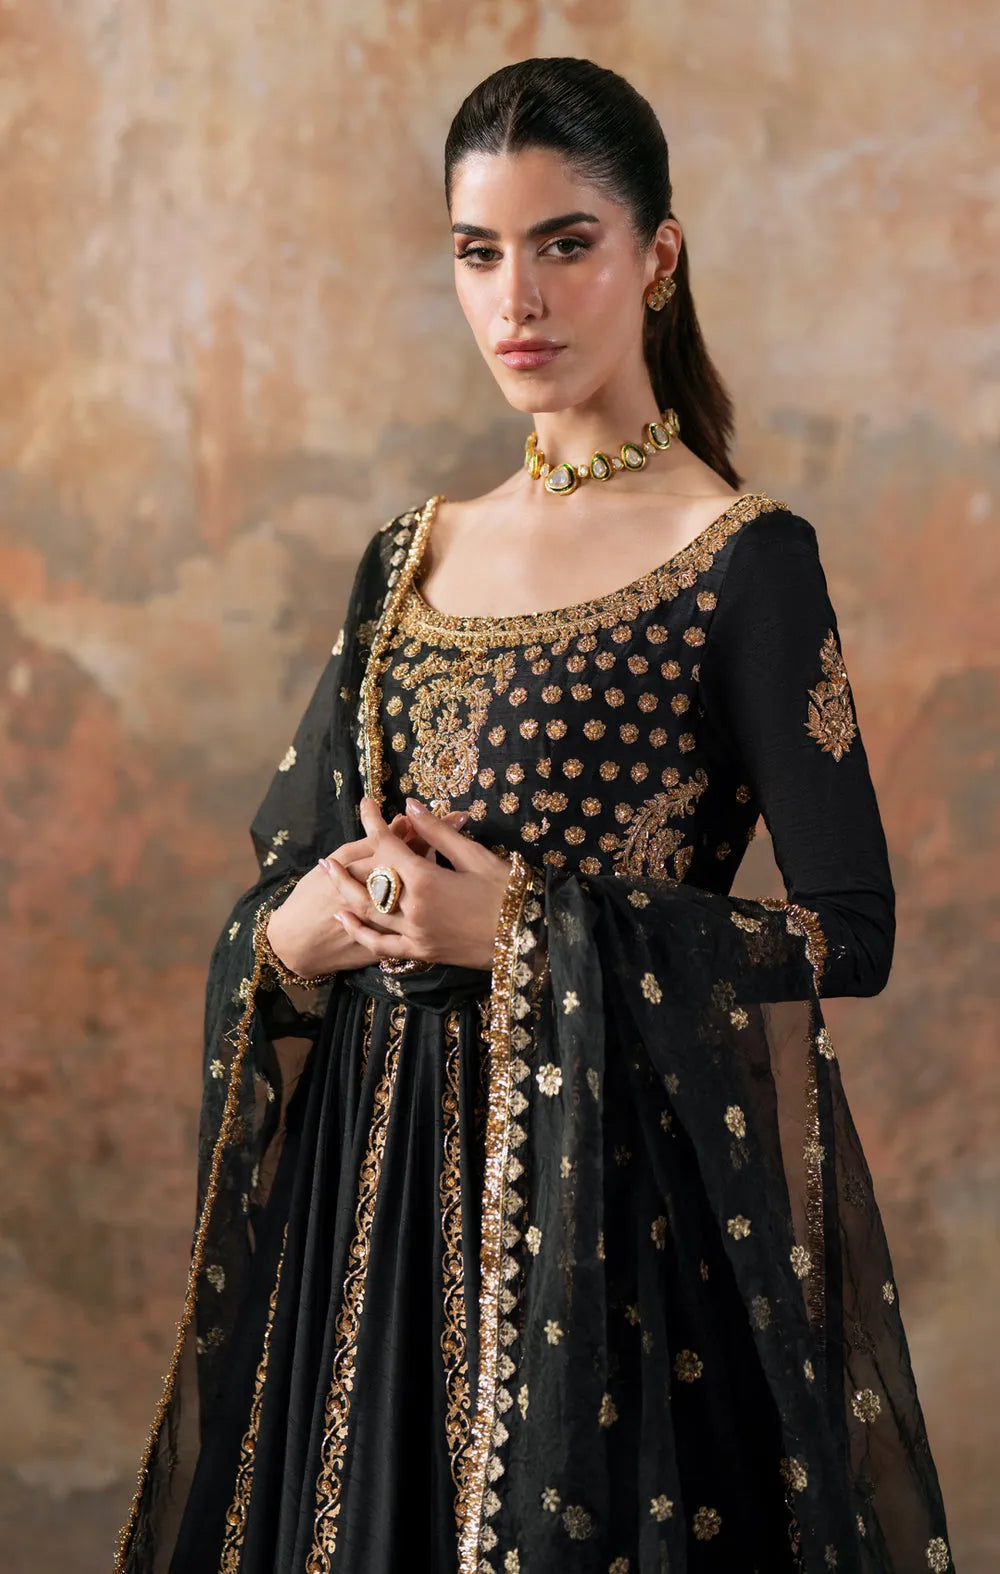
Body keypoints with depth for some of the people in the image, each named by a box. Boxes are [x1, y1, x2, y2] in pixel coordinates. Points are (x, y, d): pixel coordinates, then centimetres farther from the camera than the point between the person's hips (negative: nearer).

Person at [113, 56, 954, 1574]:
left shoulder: (744, 560, -8)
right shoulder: (413, 553, 9)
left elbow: (853, 929, -11)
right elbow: (289, 859, 15)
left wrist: (527, 931, -16)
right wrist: (294, 932, -8)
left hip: (614, 1187, -5)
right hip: (384, 1170, 5)